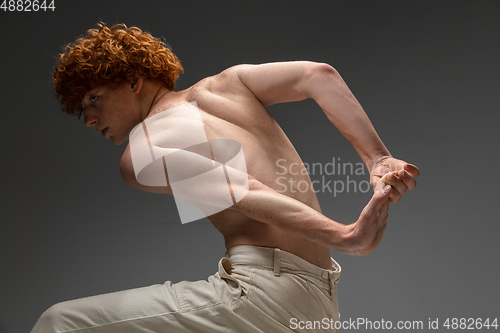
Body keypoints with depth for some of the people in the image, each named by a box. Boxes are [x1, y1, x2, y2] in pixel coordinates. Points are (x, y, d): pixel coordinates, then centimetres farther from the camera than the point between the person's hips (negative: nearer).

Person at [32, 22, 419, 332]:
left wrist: (345, 238, -23)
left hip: (264, 290, -8)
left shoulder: (139, 155, -1)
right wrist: (379, 160, -1)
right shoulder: (223, 85, 18)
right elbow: (317, 74, 4)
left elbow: (245, 194, -16)